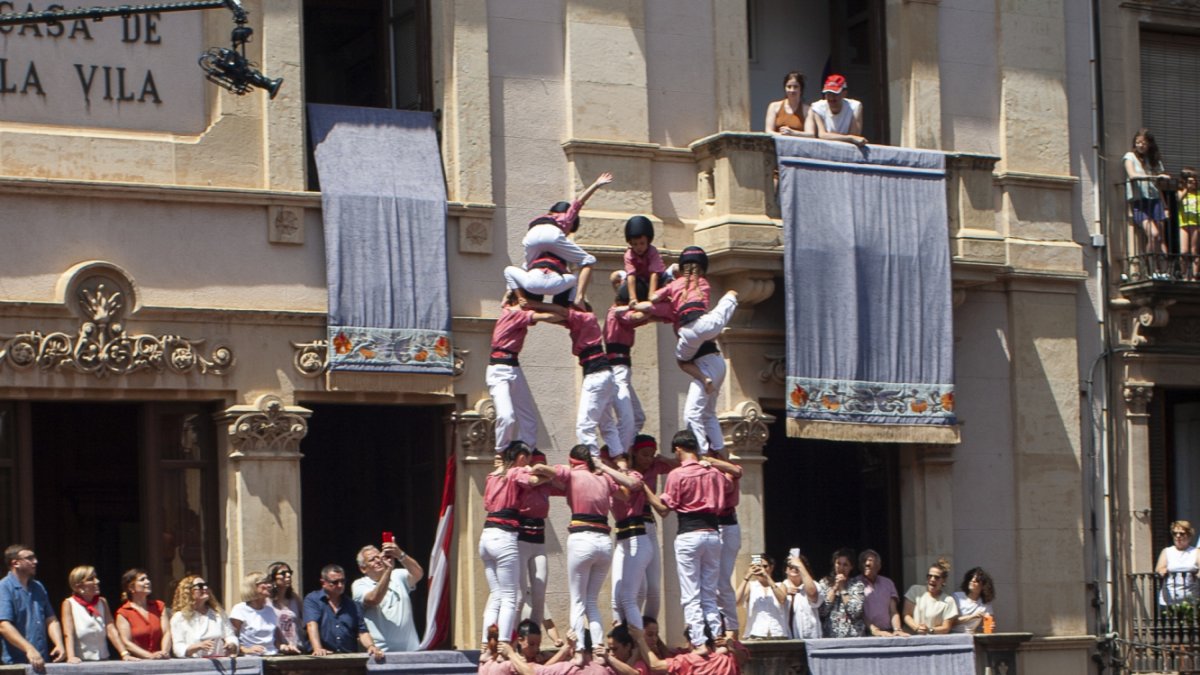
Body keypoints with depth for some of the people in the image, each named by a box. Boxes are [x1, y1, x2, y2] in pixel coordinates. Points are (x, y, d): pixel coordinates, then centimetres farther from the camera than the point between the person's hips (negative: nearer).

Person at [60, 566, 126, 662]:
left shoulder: (102, 602, 9)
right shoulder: (69, 604, -4)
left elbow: (111, 630, 2)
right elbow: (68, 634, -13)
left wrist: (124, 654, -10)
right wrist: (71, 657, -29)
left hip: (102, 659, 4)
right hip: (81, 662, -4)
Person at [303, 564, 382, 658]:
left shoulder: (353, 605, 18)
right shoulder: (312, 600, 6)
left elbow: (362, 632, 12)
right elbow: (312, 625, -9)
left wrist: (371, 646, -10)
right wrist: (318, 649, -25)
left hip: (350, 659, 4)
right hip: (323, 658, -3)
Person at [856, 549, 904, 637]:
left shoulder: (887, 583, 15)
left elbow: (893, 611, 12)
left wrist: (897, 630, -4)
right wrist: (874, 630, -14)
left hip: (888, 633, 3)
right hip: (866, 635, -3)